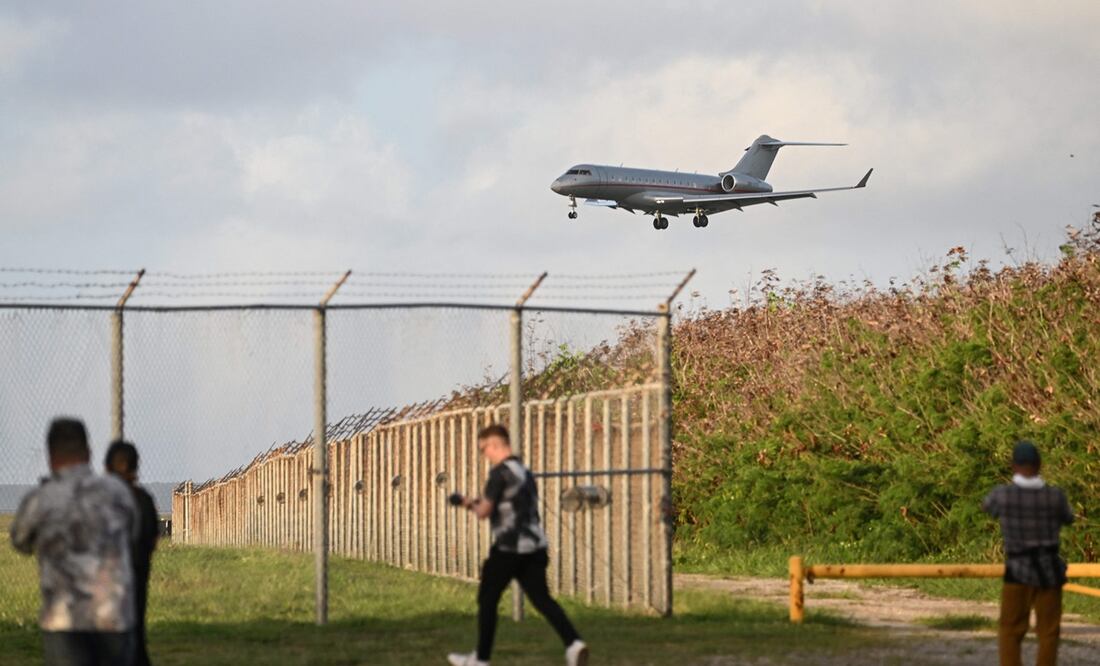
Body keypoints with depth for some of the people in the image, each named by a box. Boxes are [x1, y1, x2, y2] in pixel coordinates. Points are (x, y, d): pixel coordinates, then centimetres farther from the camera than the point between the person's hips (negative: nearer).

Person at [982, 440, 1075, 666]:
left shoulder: (1002, 494, -12)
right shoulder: (1055, 496, -8)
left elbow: (988, 507, 14)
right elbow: (1067, 519, 15)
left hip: (1019, 571, -1)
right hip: (1050, 569, 1)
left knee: (1010, 631, 9)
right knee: (1048, 633, 11)